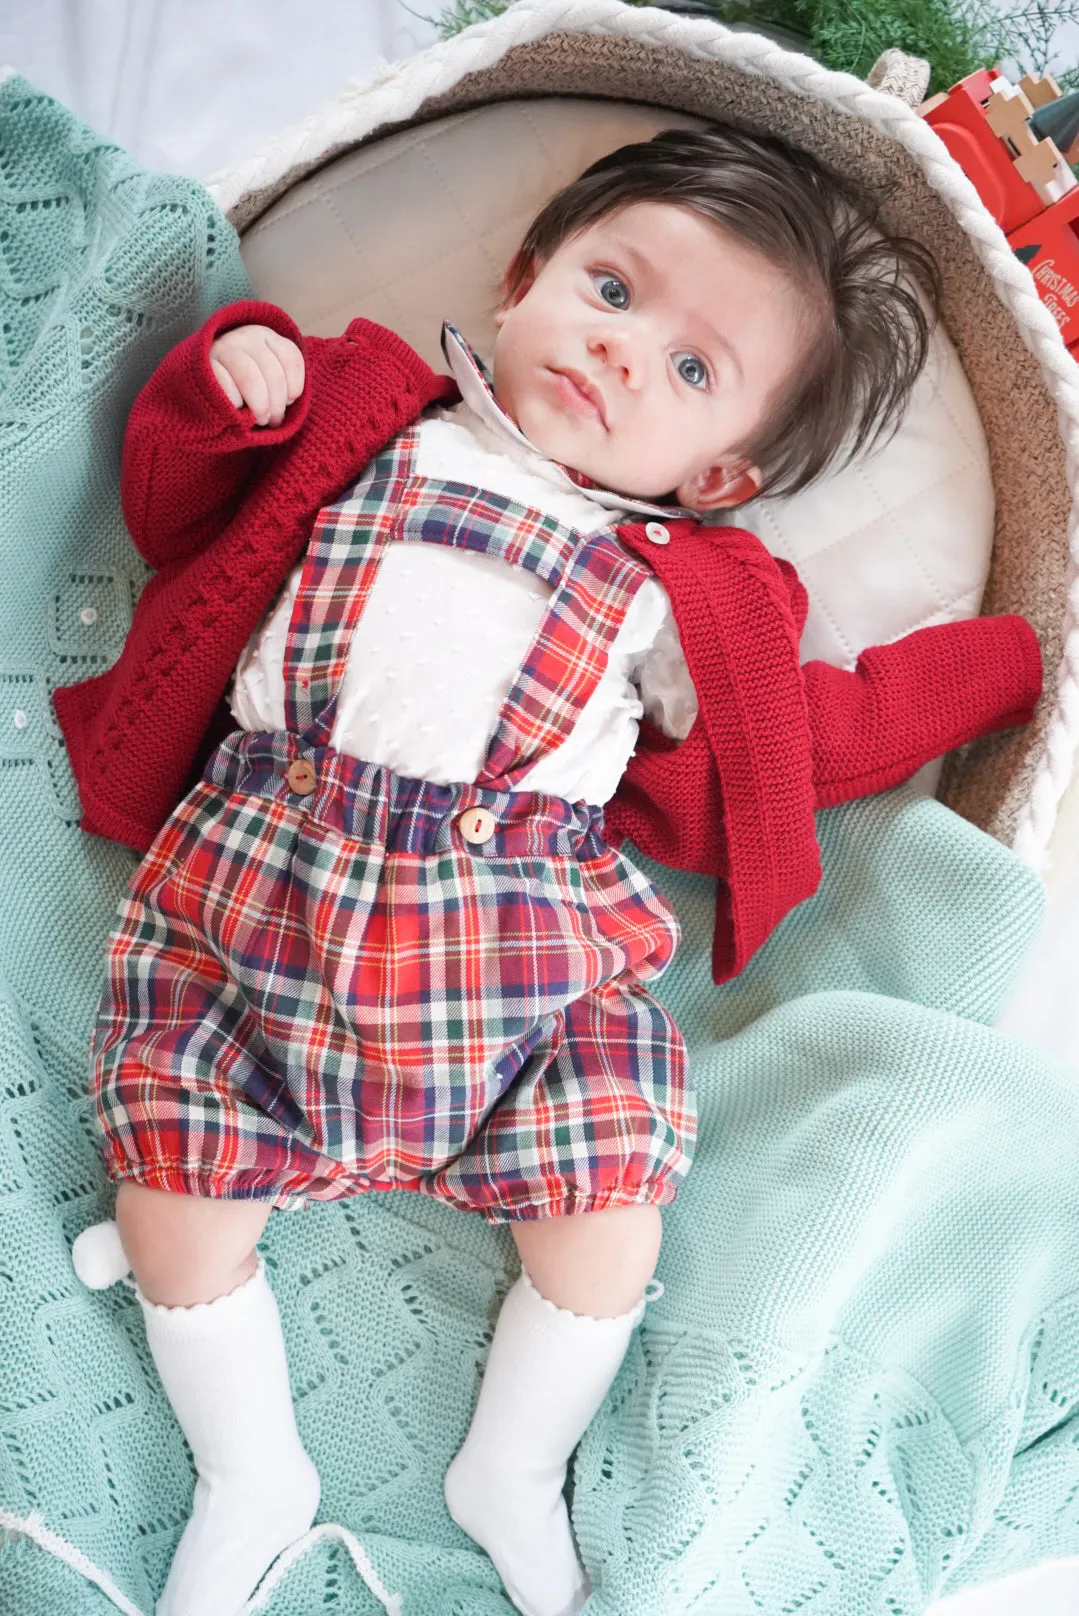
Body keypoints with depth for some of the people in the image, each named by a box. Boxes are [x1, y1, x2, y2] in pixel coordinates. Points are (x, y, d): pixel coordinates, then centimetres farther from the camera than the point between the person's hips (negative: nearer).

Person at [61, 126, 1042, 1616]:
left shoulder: (684, 591, 11)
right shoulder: (368, 424, 13)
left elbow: (816, 732, 14)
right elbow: (178, 517, 18)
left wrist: (1005, 664, 12)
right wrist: (228, 385, 1)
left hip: (527, 933, 0)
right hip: (259, 879, 1)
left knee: (610, 1211, -7)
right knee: (173, 1187, -3)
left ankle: (514, 1478, 24)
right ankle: (250, 1479, 25)